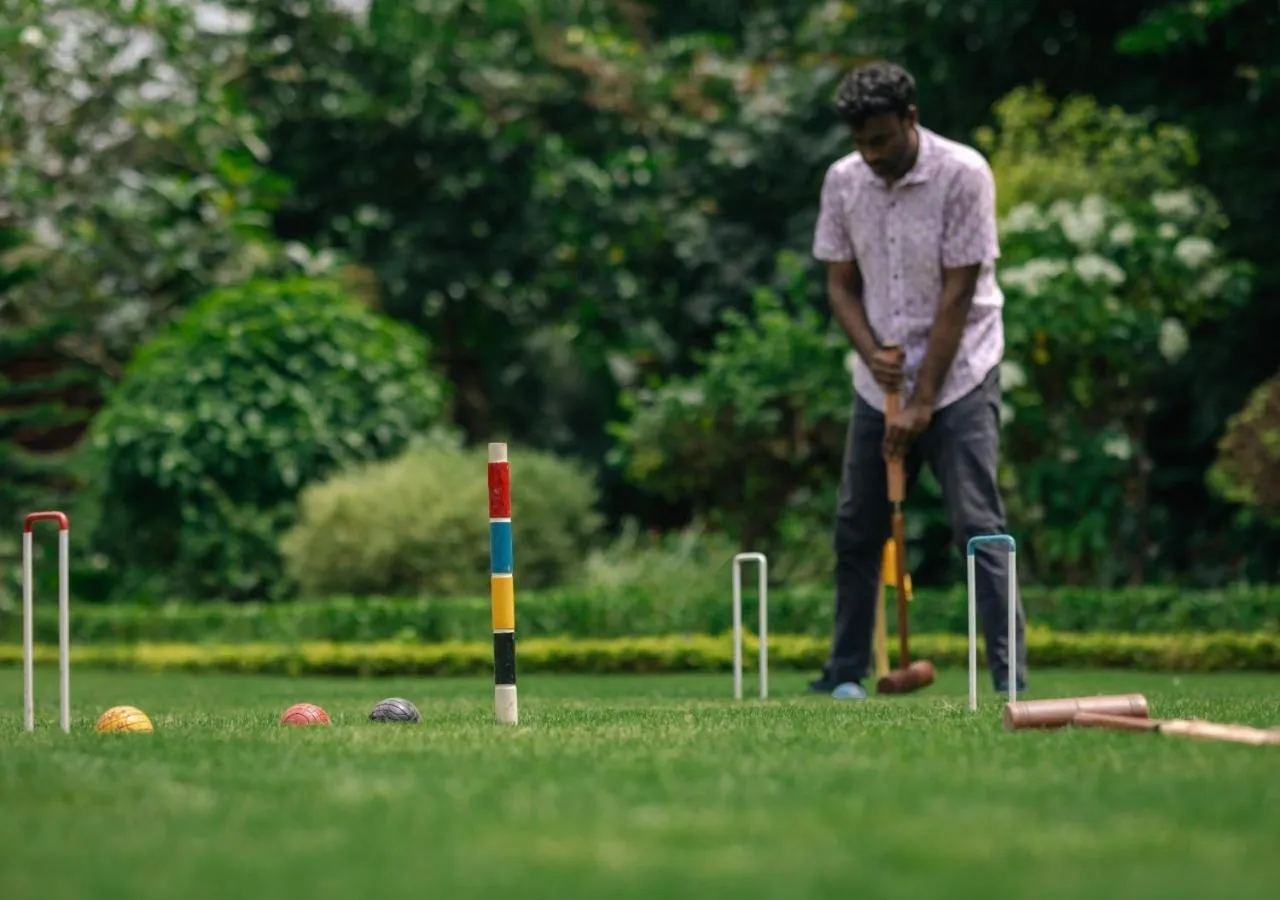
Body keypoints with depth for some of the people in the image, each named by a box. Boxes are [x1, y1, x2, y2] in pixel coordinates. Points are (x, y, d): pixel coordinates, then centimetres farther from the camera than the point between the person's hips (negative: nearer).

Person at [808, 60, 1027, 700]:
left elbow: (958, 294, -15)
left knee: (978, 527, -13)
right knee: (856, 528, 7)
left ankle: (1010, 677, -13)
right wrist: (871, 352, -13)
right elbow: (841, 285, 7)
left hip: (958, 380, -5)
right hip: (879, 384, 5)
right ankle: (846, 672, 19)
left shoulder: (963, 174, -15)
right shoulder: (842, 181, 0)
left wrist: (923, 400, -16)